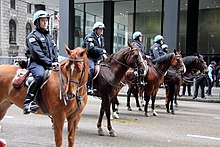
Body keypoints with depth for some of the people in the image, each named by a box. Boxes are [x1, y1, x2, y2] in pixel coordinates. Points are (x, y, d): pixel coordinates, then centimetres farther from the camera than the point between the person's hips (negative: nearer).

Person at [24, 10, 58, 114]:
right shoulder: (32, 36, -1)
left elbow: (54, 50, 20)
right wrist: (50, 63, -19)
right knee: (40, 75, -37)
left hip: (50, 64, 7)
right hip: (36, 63, -7)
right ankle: (28, 102, -33)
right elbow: (37, 54, -13)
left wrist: (55, 62, 0)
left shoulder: (48, 36, 23)